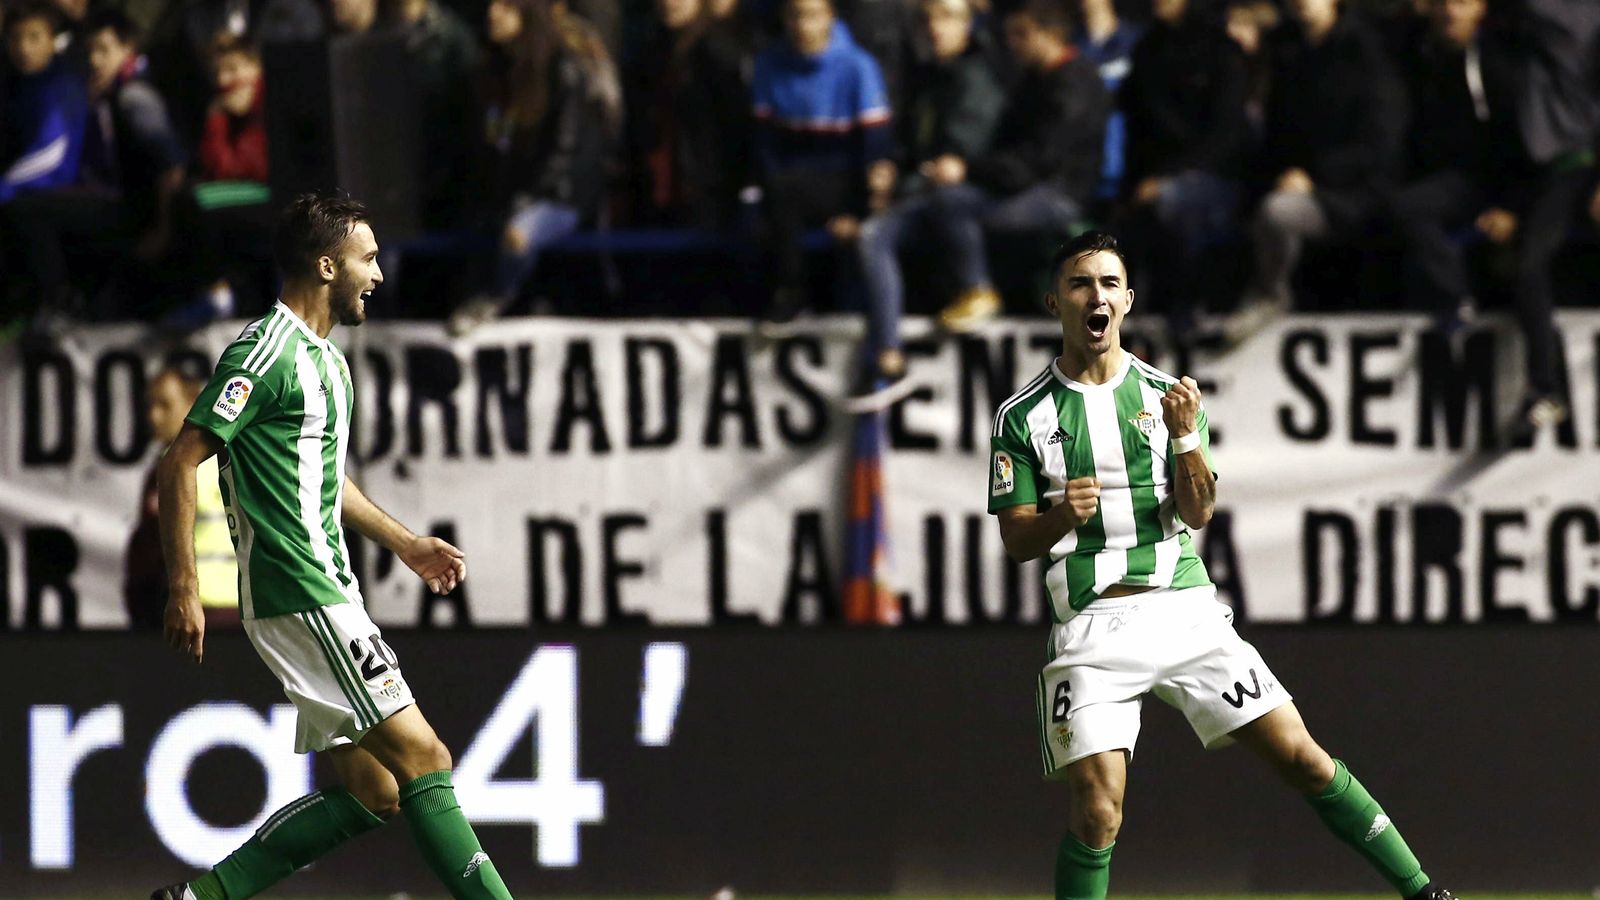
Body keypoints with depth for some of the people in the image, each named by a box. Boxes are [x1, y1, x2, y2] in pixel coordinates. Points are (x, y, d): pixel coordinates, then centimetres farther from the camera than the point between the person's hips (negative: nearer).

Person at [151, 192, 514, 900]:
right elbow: (181, 464, -15)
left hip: (329, 595, 10)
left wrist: (404, 543, 33)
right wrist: (183, 591, -19)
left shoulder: (326, 358, 17)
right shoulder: (267, 352, -13)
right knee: (421, 757, -12)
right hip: (300, 597, -10)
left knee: (370, 793, 6)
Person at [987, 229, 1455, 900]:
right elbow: (1017, 542, 3)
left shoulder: (1166, 395, 9)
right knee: (1097, 810, -15)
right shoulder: (1023, 416, 3)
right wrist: (1063, 514, -19)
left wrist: (1185, 435, -16)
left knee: (1301, 758, -3)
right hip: (1092, 625, -2)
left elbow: (1198, 513, 2)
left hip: (1185, 612, 2)